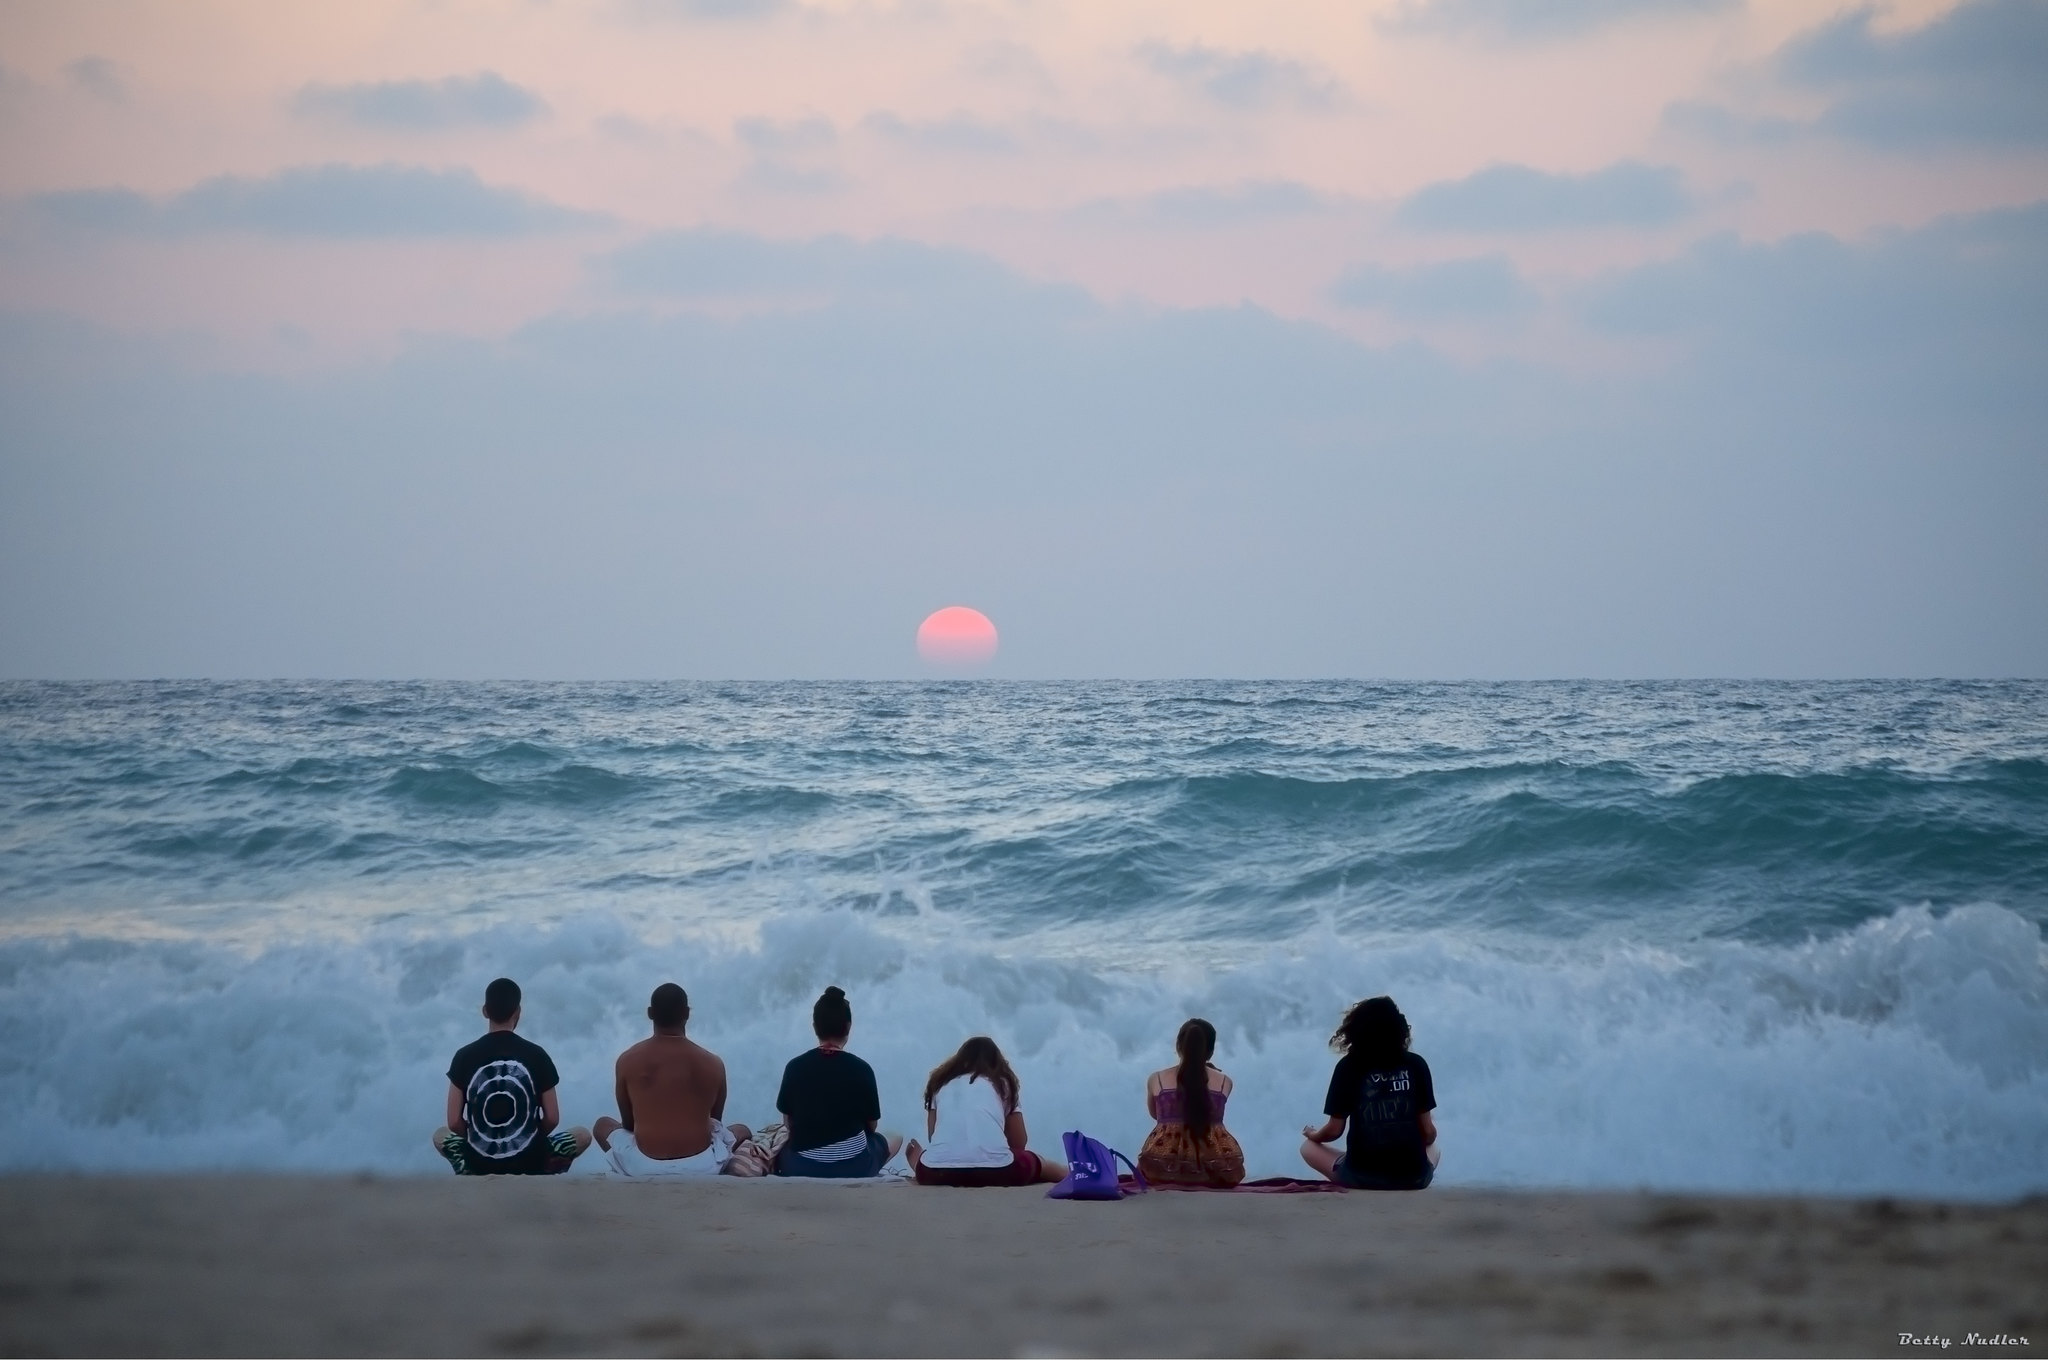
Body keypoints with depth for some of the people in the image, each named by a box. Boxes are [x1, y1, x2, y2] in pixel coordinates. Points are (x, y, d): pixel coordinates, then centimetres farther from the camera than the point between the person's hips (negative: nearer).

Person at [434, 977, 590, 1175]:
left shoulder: (465, 1056, -5)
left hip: (480, 1165, 1)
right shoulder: (536, 1055, -6)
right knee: (583, 1136, 25)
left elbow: (454, 1123, -4)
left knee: (441, 1136, 34)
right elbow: (552, 1119, -3)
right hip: (529, 1163, -1)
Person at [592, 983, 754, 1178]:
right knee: (742, 1131, 33)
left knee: (603, 1125, 31)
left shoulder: (627, 1061, -3)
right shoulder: (712, 1063, -2)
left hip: (644, 1167, 0)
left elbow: (627, 1123, 10)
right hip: (702, 1168, 0)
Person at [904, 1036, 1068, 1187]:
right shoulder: (1001, 1083, 22)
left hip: (938, 1173, 2)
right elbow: (1018, 1143, 24)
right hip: (996, 1171, -2)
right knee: (1039, 1163, 27)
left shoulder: (941, 1083, 26)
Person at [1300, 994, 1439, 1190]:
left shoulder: (1348, 1067, -1)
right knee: (1434, 1149, 38)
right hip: (1413, 1178, 2)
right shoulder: (1416, 1064, 3)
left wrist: (1313, 1135, 26)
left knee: (1309, 1148, 25)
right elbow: (1428, 1132, 5)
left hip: (1362, 1177, -2)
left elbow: (1334, 1130, 2)